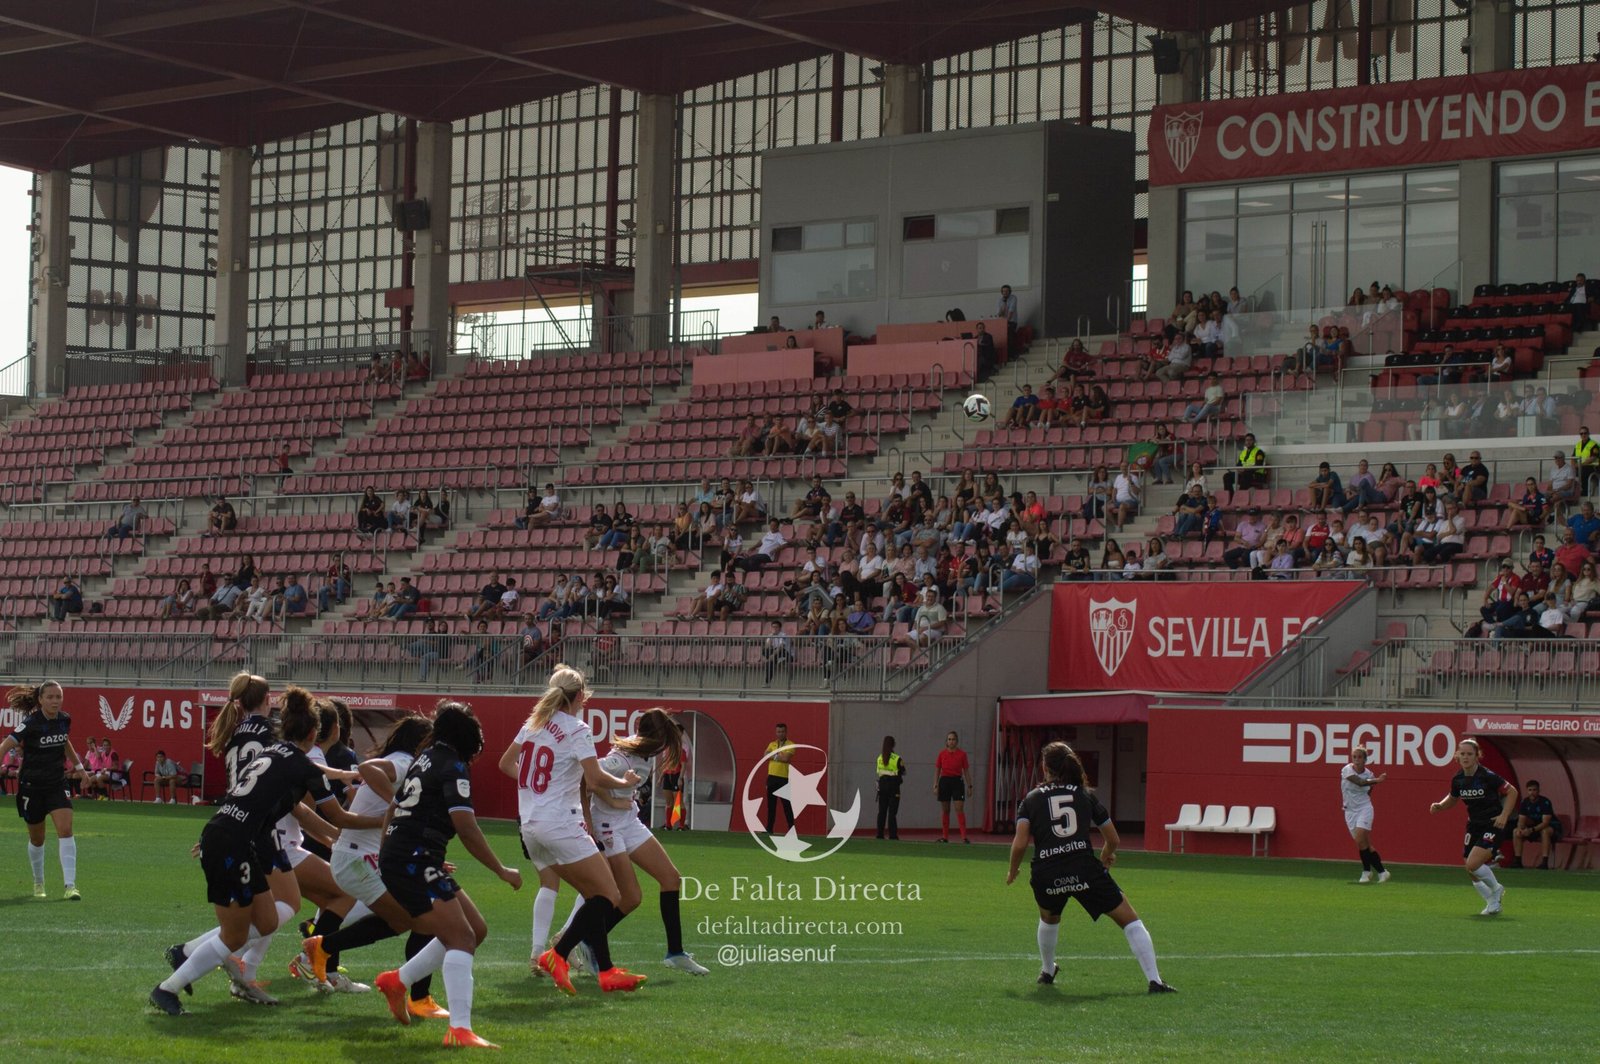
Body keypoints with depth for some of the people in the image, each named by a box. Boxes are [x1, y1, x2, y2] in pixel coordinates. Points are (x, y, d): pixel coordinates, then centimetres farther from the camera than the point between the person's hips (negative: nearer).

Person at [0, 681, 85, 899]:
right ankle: (38, 883, 34)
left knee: (65, 829, -16)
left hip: (57, 784, 3)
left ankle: (70, 885, -19)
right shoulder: (30, 723, -18)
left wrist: (79, 766, 28)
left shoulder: (64, 720, -1)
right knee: (37, 839, 10)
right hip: (31, 785, -3)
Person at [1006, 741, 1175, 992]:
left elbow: (1020, 844, -1)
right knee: (1130, 921, 6)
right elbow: (1114, 840, 17)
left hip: (1045, 875, 1)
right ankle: (1154, 980, -6)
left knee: (1049, 918, 36)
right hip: (1084, 869, -1)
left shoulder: (1031, 799, 11)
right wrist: (1106, 857, 39)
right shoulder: (1086, 795, 13)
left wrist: (1012, 871, 18)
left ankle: (1047, 971, 48)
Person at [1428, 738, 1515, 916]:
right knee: (1472, 872, 4)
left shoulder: (1487, 777, -19)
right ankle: (1493, 904, 25)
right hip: (1474, 825, 6)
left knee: (1473, 864, -21)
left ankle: (1496, 888, 7)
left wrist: (1504, 815, -18)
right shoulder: (1458, 779, -2)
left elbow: (1512, 792, -10)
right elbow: (1452, 798, 17)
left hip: (1493, 825, -6)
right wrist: (1440, 806, -4)